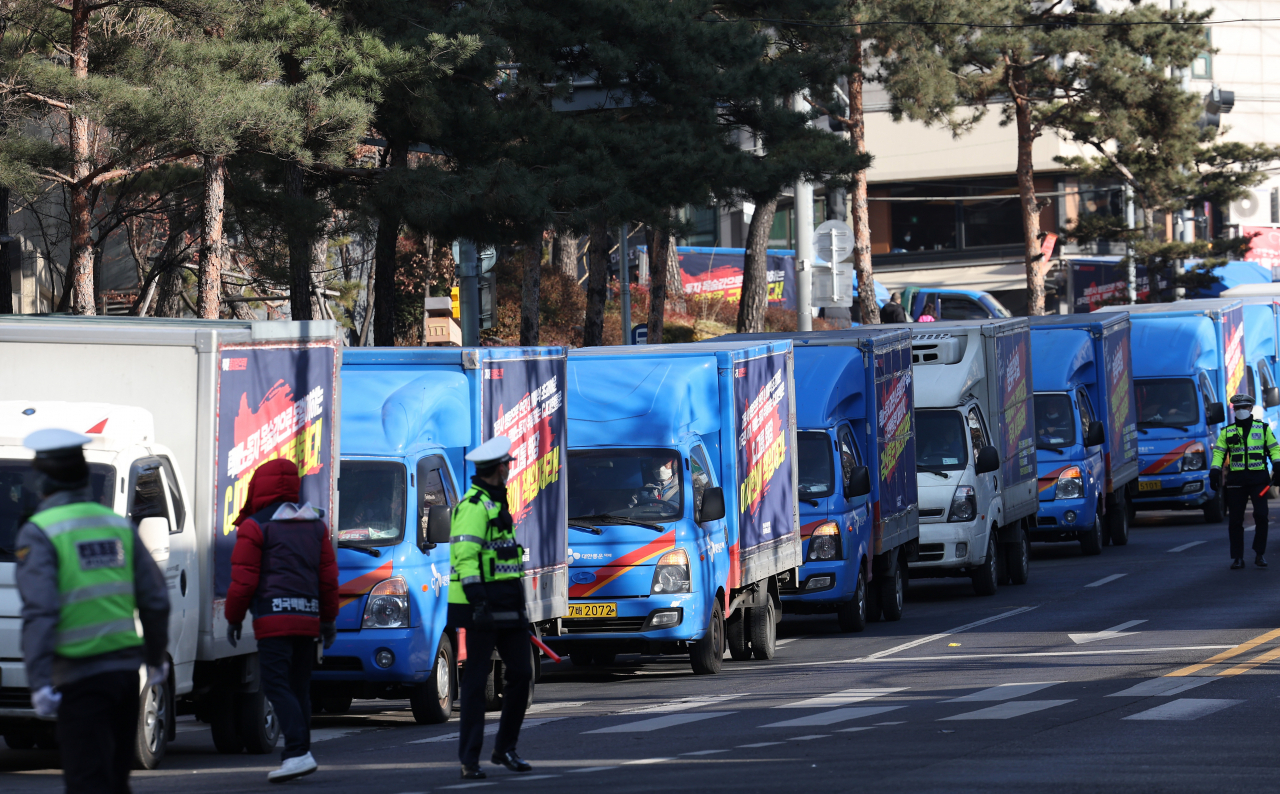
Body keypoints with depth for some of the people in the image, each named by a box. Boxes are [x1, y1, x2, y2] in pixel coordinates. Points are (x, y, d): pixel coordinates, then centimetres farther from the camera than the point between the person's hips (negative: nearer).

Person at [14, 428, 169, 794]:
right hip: (126, 667, 6)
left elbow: (40, 612, -19)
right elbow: (155, 601, 12)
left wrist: (39, 681, -23)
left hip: (80, 676, -6)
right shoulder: (118, 525, 10)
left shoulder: (39, 533, -8)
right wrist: (156, 658, 27)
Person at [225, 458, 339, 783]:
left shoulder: (254, 527, -3)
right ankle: (297, 754, 12)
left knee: (277, 686, -10)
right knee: (298, 688, 12)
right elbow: (329, 576, 17)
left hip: (274, 620, -6)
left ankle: (299, 752, -24)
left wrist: (233, 618, 7)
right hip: (308, 618, 6)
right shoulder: (316, 525, 16)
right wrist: (329, 618, 26)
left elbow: (243, 580, -5)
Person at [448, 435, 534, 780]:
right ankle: (469, 759, -4)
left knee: (521, 673, 8)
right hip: (483, 607, -9)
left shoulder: (496, 503, 19)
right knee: (476, 679, -6)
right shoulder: (473, 506, -12)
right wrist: (477, 599, -26)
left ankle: (505, 749, 19)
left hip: (507, 605, 9)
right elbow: (465, 556, -20)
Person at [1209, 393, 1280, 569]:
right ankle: (1237, 558, 6)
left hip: (1258, 479, -1)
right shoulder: (1227, 432, 13)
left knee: (1261, 515, -10)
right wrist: (1215, 472, -6)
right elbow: (1218, 452, 7)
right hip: (1236, 480, 1)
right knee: (1235, 520, 0)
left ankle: (1259, 554, 4)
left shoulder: (1263, 429, 10)